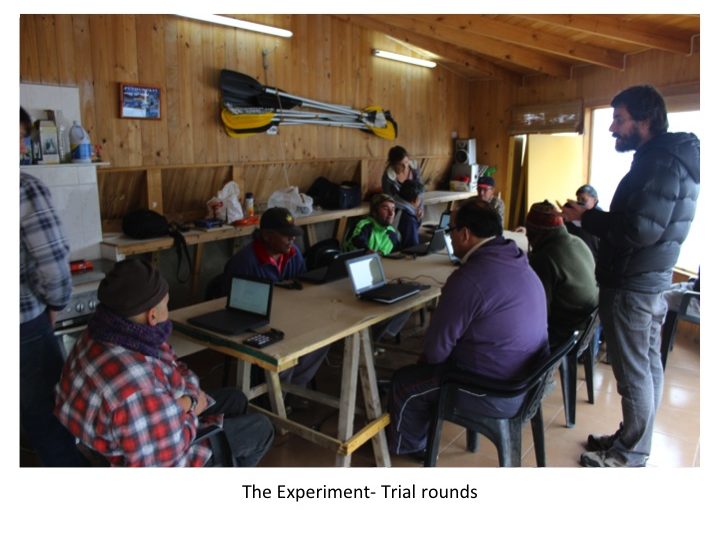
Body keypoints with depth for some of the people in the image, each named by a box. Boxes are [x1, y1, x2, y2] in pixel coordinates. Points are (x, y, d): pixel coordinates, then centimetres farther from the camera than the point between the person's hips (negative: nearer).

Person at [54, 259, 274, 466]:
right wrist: (190, 410, -16)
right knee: (261, 428, 8)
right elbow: (167, 453, -32)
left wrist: (187, 401, -20)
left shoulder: (111, 334, -11)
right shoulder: (135, 387, -42)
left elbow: (177, 371, -1)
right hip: (164, 457, -8)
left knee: (234, 399, 22)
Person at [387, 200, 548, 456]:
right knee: (426, 367, 26)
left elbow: (438, 347, -18)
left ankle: (403, 446, 37)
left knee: (404, 383, 11)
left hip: (497, 394, -8)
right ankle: (416, 439, 41)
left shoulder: (470, 277, -26)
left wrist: (426, 357, 7)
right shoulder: (519, 263, 2)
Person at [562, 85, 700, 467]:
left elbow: (640, 230, -27)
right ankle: (633, 440, 33)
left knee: (634, 372, 2)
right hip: (652, 280, 10)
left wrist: (586, 218, -16)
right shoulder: (667, 159, 14)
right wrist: (594, 216, 7)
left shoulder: (661, 164, -19)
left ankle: (630, 455, 17)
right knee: (647, 365, 18)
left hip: (631, 286, -10)